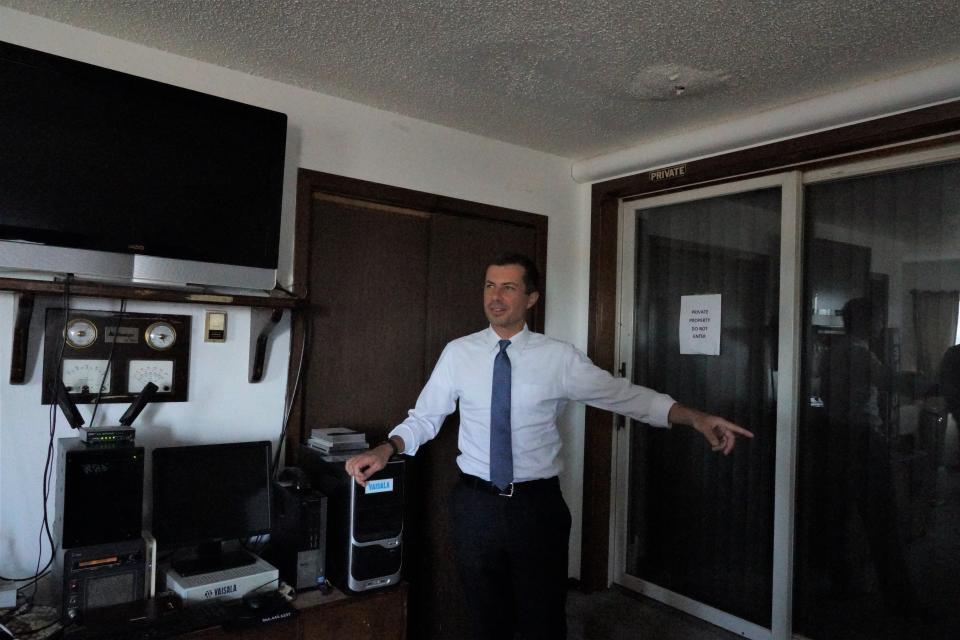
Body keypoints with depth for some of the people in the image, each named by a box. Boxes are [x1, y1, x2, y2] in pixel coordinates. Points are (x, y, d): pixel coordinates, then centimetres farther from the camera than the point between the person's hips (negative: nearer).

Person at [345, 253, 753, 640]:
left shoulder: (559, 358, -5)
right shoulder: (458, 353, -1)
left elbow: (626, 396, -4)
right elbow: (424, 417, 3)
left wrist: (696, 418, -13)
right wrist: (386, 449, -15)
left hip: (537, 505, -1)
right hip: (476, 505, 1)